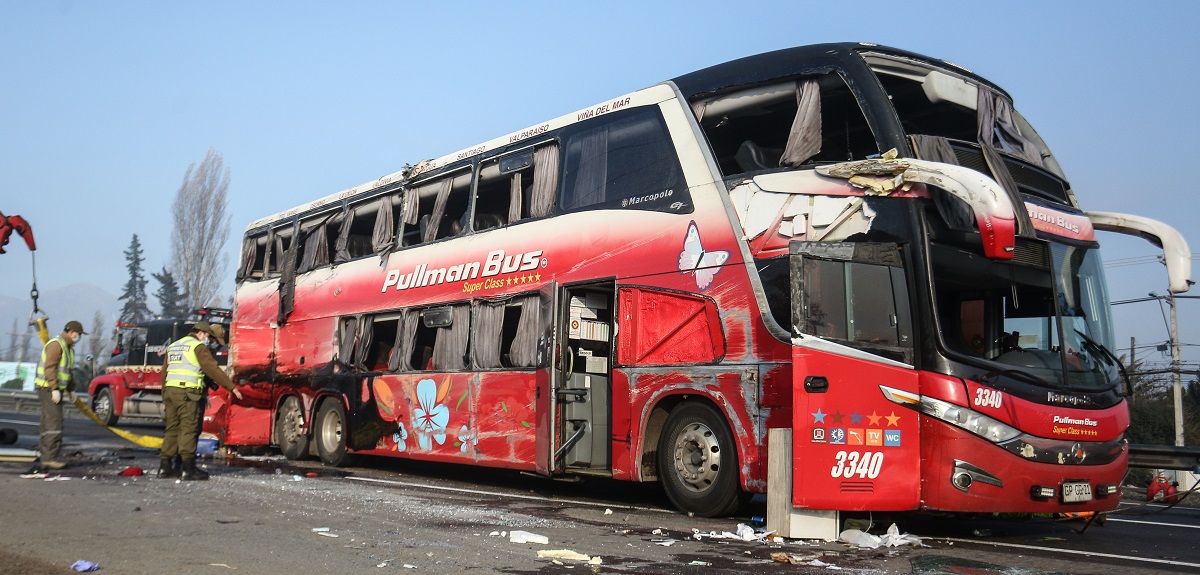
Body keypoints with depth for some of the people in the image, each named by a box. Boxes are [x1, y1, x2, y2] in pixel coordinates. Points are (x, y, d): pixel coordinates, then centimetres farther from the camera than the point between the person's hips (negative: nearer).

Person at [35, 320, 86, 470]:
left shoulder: (68, 348, 17)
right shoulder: (56, 344, -14)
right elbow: (50, 368, -22)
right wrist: (55, 389, -25)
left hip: (56, 390, 10)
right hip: (48, 389, -10)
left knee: (48, 423, 10)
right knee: (55, 421, -15)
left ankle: (47, 458, 13)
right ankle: (50, 457, -17)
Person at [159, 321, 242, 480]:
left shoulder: (173, 346, 22)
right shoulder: (199, 347, -4)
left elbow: (164, 374, 24)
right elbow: (213, 369, -11)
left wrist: (165, 399, 27)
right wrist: (232, 387, -9)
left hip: (170, 390, 8)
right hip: (188, 393, -8)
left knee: (172, 428, 12)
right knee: (189, 429, -7)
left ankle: (165, 466, 13)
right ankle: (187, 468, -10)